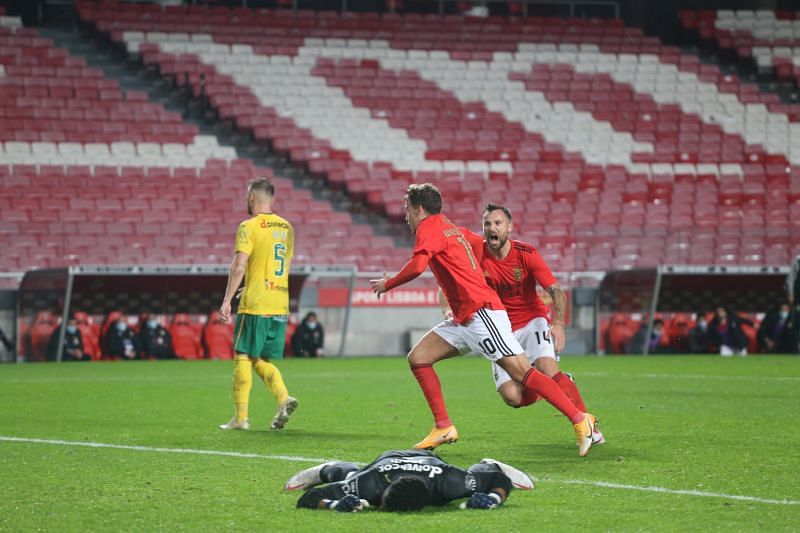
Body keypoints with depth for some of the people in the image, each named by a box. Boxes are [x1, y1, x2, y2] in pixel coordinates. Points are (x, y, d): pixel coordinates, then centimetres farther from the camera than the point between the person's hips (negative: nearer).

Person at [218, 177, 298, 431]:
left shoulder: (249, 227, -8)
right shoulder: (286, 227, 13)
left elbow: (239, 267, -16)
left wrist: (227, 300, -14)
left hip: (255, 305, -6)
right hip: (280, 305, 6)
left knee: (243, 357, 1)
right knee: (262, 360, 14)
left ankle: (241, 417, 0)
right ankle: (284, 399, -9)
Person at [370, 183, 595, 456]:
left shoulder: (429, 228, -7)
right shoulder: (451, 228, 20)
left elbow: (417, 266, -23)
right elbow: (477, 242, 39)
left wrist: (387, 284, -7)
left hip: (481, 312, -10)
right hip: (464, 318, 10)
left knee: (521, 371, -15)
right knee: (418, 357, 6)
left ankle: (580, 420, -17)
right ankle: (443, 427, 6)